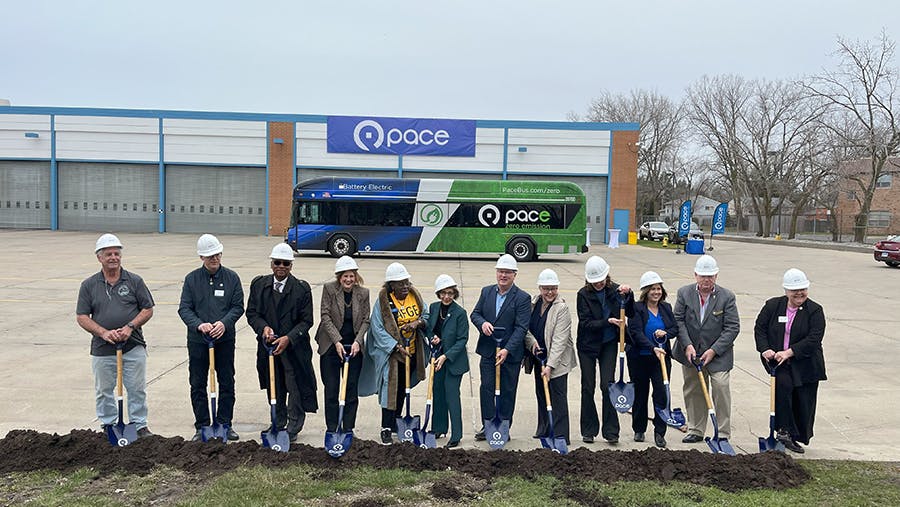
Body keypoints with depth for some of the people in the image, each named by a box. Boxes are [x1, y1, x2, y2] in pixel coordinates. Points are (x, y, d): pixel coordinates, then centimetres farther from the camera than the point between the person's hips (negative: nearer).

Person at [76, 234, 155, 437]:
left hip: (133, 346, -1)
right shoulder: (89, 285, 3)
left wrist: (130, 327, -12)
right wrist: (103, 332, -14)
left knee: (137, 389, 5)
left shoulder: (135, 281, 1)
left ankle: (139, 425, 17)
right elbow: (82, 317, 0)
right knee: (104, 391, 11)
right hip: (102, 349, 1)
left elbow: (148, 309, 2)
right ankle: (109, 425, 26)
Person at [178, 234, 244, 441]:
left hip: (225, 339, 0)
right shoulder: (191, 279, 2)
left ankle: (225, 424, 18)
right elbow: (184, 309, -2)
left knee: (227, 384, 6)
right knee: (197, 385, 6)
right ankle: (202, 427, 17)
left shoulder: (232, 278, 2)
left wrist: (224, 323, -18)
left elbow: (238, 306, 0)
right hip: (198, 340, 0)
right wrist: (199, 324, -20)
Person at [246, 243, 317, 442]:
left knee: (295, 387, 4)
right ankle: (278, 424, 32)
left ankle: (293, 428, 19)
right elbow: (251, 312, 4)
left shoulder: (302, 288, -9)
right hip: (268, 344, 3)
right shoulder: (259, 284, 1)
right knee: (274, 388, 15)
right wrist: (263, 327, -15)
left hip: (294, 346, -3)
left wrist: (288, 338, -19)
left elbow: (306, 321, -7)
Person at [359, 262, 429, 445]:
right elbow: (377, 329, -15)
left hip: (412, 352, 5)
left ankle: (395, 422, 32)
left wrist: (418, 322, -14)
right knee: (390, 389, -6)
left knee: (403, 389, 16)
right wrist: (397, 347, -20)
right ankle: (386, 429, 3)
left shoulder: (415, 296, -1)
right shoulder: (383, 301, -16)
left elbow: (426, 315, 9)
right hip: (390, 353, -5)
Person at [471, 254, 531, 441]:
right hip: (488, 350, 3)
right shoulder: (486, 292, 6)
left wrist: (507, 350, -23)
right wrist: (482, 323, -15)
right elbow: (475, 313, 9)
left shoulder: (523, 298, -9)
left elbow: (521, 328, -14)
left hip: (510, 353, -3)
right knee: (486, 388, 5)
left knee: (507, 392, 8)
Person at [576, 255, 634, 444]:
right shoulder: (583, 294, -10)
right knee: (588, 387, 5)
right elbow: (586, 323, -14)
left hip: (609, 344, 1)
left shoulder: (615, 290, -4)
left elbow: (631, 314, -2)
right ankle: (589, 430, 16)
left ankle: (610, 430, 6)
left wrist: (628, 295, -17)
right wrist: (608, 321, -26)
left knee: (607, 385, -3)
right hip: (588, 345, -1)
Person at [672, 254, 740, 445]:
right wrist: (687, 345, -14)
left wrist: (713, 351, -15)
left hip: (718, 354, -2)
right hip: (690, 353, 2)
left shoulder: (727, 297, -7)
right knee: (693, 391, 10)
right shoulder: (684, 293, -2)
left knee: (721, 387, -12)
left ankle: (723, 434, 2)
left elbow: (732, 327, -9)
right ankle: (695, 431, 24)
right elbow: (678, 320, -2)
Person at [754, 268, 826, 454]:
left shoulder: (815, 310, -3)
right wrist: (765, 349, -10)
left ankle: (799, 437, 22)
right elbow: (760, 328, 6)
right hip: (778, 361, 0)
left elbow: (813, 339, -12)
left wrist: (789, 352, -21)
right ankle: (785, 430, -14)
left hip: (805, 364, 0)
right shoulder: (772, 306, 4)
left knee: (804, 402, 2)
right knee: (783, 384, -26)